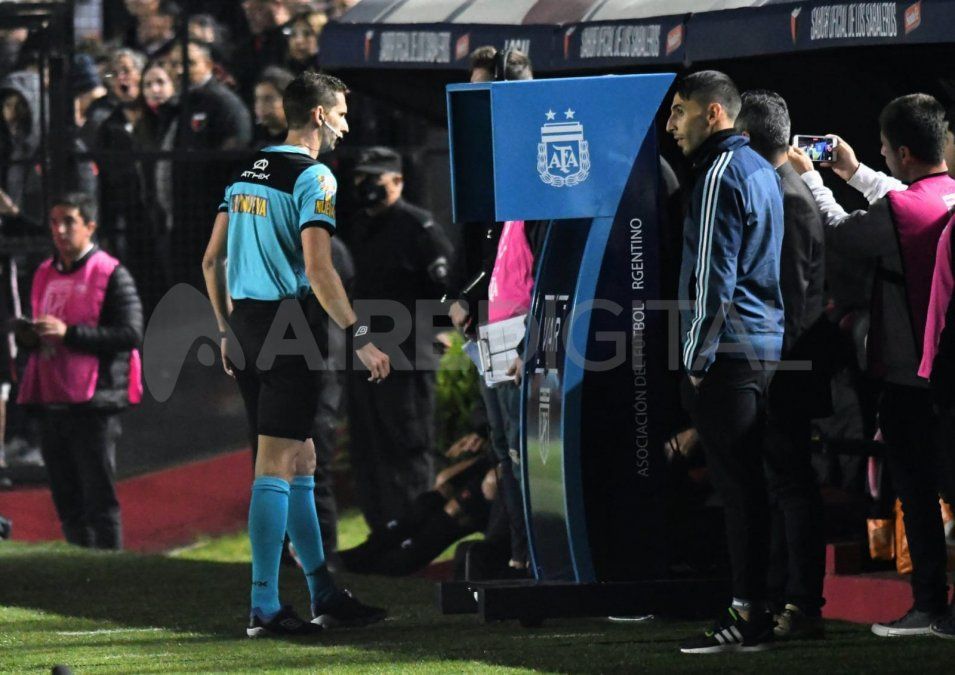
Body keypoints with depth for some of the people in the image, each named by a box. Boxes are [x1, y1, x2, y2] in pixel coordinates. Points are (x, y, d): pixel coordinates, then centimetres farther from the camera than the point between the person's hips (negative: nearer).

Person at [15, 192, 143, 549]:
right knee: (66, 500, 10)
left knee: (99, 498, -6)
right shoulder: (45, 274, 16)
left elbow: (131, 333, -14)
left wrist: (69, 333, -20)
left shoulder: (111, 274, -5)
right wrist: (28, 336, 2)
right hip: (53, 405, 7)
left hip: (93, 405, -7)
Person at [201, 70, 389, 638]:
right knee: (277, 465, -8)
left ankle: (325, 595, 20)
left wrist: (229, 332, 23)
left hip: (246, 328, 8)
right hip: (290, 324, -8)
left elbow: (212, 260, 16)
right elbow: (318, 270, -19)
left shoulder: (249, 172, 14)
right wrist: (361, 338, -15)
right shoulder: (314, 177, -10)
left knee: (301, 460, 15)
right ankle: (264, 607, -9)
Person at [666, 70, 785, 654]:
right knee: (750, 484, 12)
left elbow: (713, 278, -18)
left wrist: (698, 359, -14)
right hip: (767, 345, 10)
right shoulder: (761, 169, 17)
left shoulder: (721, 175, -13)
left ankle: (749, 617, -8)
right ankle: (757, 602, 15)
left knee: (737, 486, -8)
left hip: (728, 354, -10)